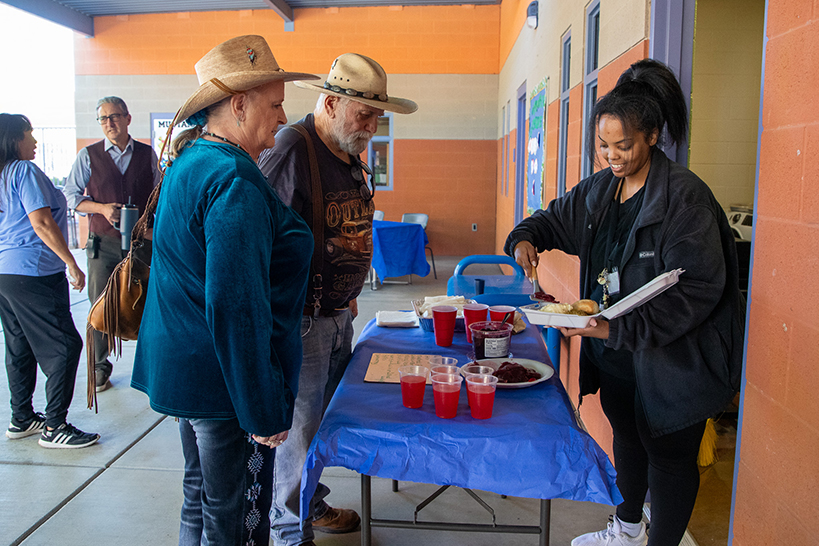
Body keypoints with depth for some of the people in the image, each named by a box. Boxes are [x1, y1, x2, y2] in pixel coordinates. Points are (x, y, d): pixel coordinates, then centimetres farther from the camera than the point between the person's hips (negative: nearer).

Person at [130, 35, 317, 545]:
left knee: (201, 501, 25)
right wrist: (264, 412, -20)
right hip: (225, 382, -10)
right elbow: (238, 307, -26)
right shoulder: (235, 181, -22)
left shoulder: (188, 162, 10)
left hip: (183, 366, 10)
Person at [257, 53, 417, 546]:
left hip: (338, 316, 9)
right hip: (299, 321, -8)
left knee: (326, 418, 19)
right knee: (299, 426, 3)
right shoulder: (290, 152, -18)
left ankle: (313, 506, 39)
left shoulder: (350, 156, 11)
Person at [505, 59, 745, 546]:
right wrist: (525, 238, -5)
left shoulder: (685, 195, -21)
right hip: (613, 353, 8)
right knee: (627, 438, 24)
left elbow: (698, 288, -24)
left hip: (672, 358, -7)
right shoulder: (599, 189, 3)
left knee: (669, 453, 8)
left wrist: (622, 329, -31)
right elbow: (555, 219, 19)